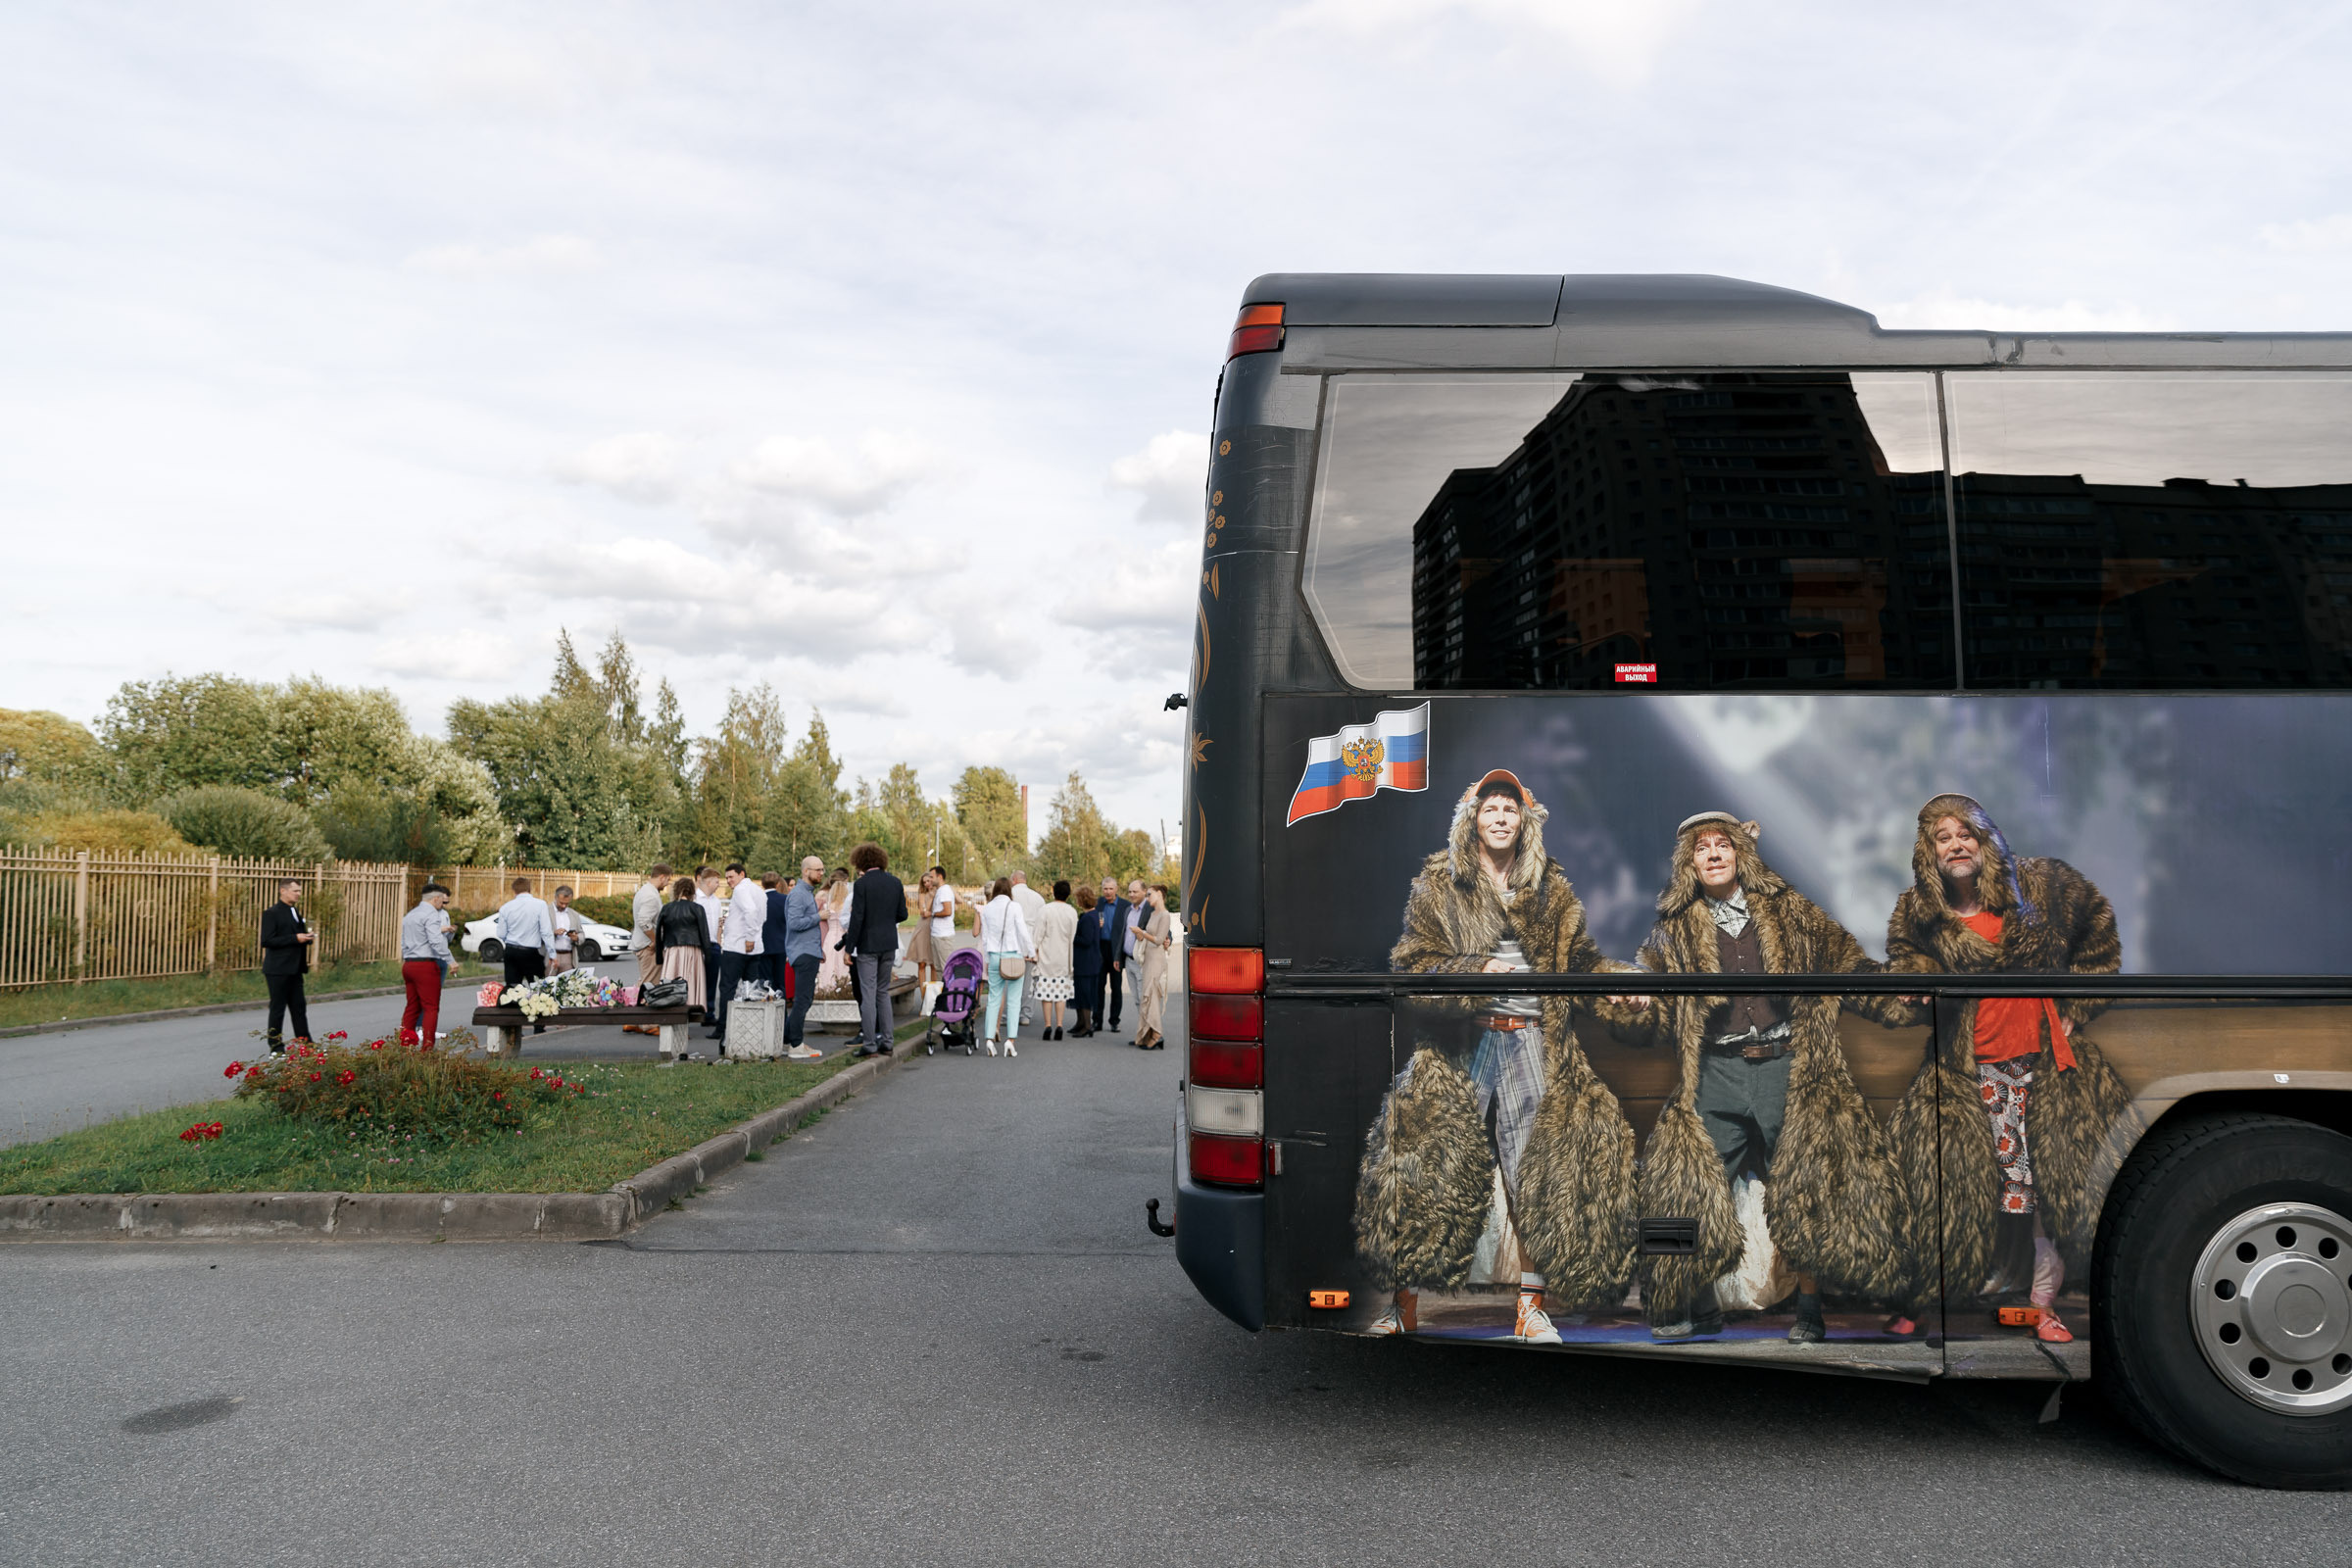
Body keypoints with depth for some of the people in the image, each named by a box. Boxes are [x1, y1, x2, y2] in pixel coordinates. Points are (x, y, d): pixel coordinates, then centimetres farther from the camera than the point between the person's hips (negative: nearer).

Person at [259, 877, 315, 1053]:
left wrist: (307, 937, 4)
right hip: (278, 970, -8)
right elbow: (267, 940, -19)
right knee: (278, 1007, 0)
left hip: (294, 969, 8)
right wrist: (295, 938, -22)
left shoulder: (295, 912, 16)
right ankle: (276, 1047, 7)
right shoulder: (271, 913, -11)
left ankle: (305, 1044, 15)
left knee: (299, 1006, 10)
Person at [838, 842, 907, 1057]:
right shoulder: (895, 883, 5)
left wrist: (849, 948, -9)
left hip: (867, 945, -5)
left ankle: (870, 1044, -1)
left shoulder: (861, 884, -10)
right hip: (889, 943, 6)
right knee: (883, 992, 15)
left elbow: (857, 918, -13)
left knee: (868, 994, -2)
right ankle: (887, 1041, 15)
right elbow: (902, 914, 8)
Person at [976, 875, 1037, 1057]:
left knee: (994, 998, 7)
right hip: (1013, 955, -3)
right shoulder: (1014, 906, -6)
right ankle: (1010, 1039, -8)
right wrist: (1032, 953, 2)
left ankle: (990, 1038, 0)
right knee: (1013, 1000, 0)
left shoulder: (986, 909, 5)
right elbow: (1023, 932, -7)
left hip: (994, 956, 3)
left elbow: (984, 936, 10)